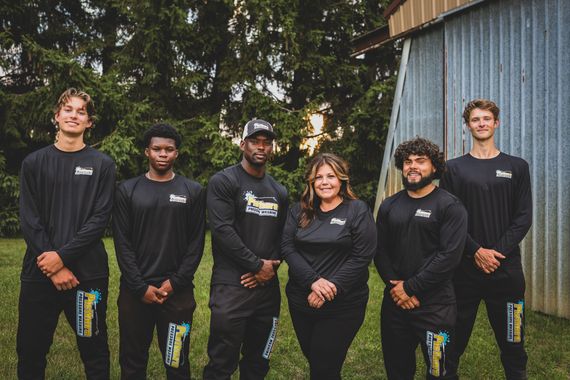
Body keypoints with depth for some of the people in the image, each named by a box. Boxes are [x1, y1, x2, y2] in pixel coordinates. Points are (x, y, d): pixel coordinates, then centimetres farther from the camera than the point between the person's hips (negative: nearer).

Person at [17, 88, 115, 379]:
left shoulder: (102, 165, 4)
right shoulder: (34, 163, 7)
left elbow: (100, 219, -5)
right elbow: (29, 220, 0)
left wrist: (63, 256, -15)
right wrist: (53, 267, -11)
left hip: (88, 272, -1)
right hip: (39, 272, 2)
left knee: (95, 351, 7)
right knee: (30, 351, 10)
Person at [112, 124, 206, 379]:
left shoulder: (193, 192, 4)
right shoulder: (127, 190, 5)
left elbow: (196, 243, 0)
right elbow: (122, 243, -1)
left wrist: (175, 283, -9)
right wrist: (140, 287, -9)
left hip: (178, 291, 0)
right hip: (135, 290, 1)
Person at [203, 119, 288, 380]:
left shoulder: (279, 191, 15)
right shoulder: (224, 181, -5)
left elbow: (282, 236, 15)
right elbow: (222, 231, -15)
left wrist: (271, 267, -4)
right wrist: (257, 265, -12)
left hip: (268, 287, 6)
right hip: (231, 286, -6)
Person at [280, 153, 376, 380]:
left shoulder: (358, 211, -5)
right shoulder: (299, 211, 6)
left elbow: (362, 256, -11)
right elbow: (287, 248, -3)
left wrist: (331, 288, -18)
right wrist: (313, 281, -17)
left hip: (342, 306, -4)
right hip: (301, 302, 4)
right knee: (313, 361, 17)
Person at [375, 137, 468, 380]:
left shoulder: (450, 206, -6)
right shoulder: (389, 206, 10)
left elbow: (450, 255, -14)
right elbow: (380, 251, 7)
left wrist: (411, 288, -14)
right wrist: (395, 286, -8)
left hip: (435, 305, -4)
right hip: (394, 302, 5)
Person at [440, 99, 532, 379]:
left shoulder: (517, 167, 8)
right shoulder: (454, 168, 5)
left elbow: (523, 217, 2)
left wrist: (498, 251, -10)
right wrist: (476, 251, -12)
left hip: (506, 267, 1)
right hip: (465, 267, -1)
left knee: (511, 340, 7)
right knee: (455, 339, 6)